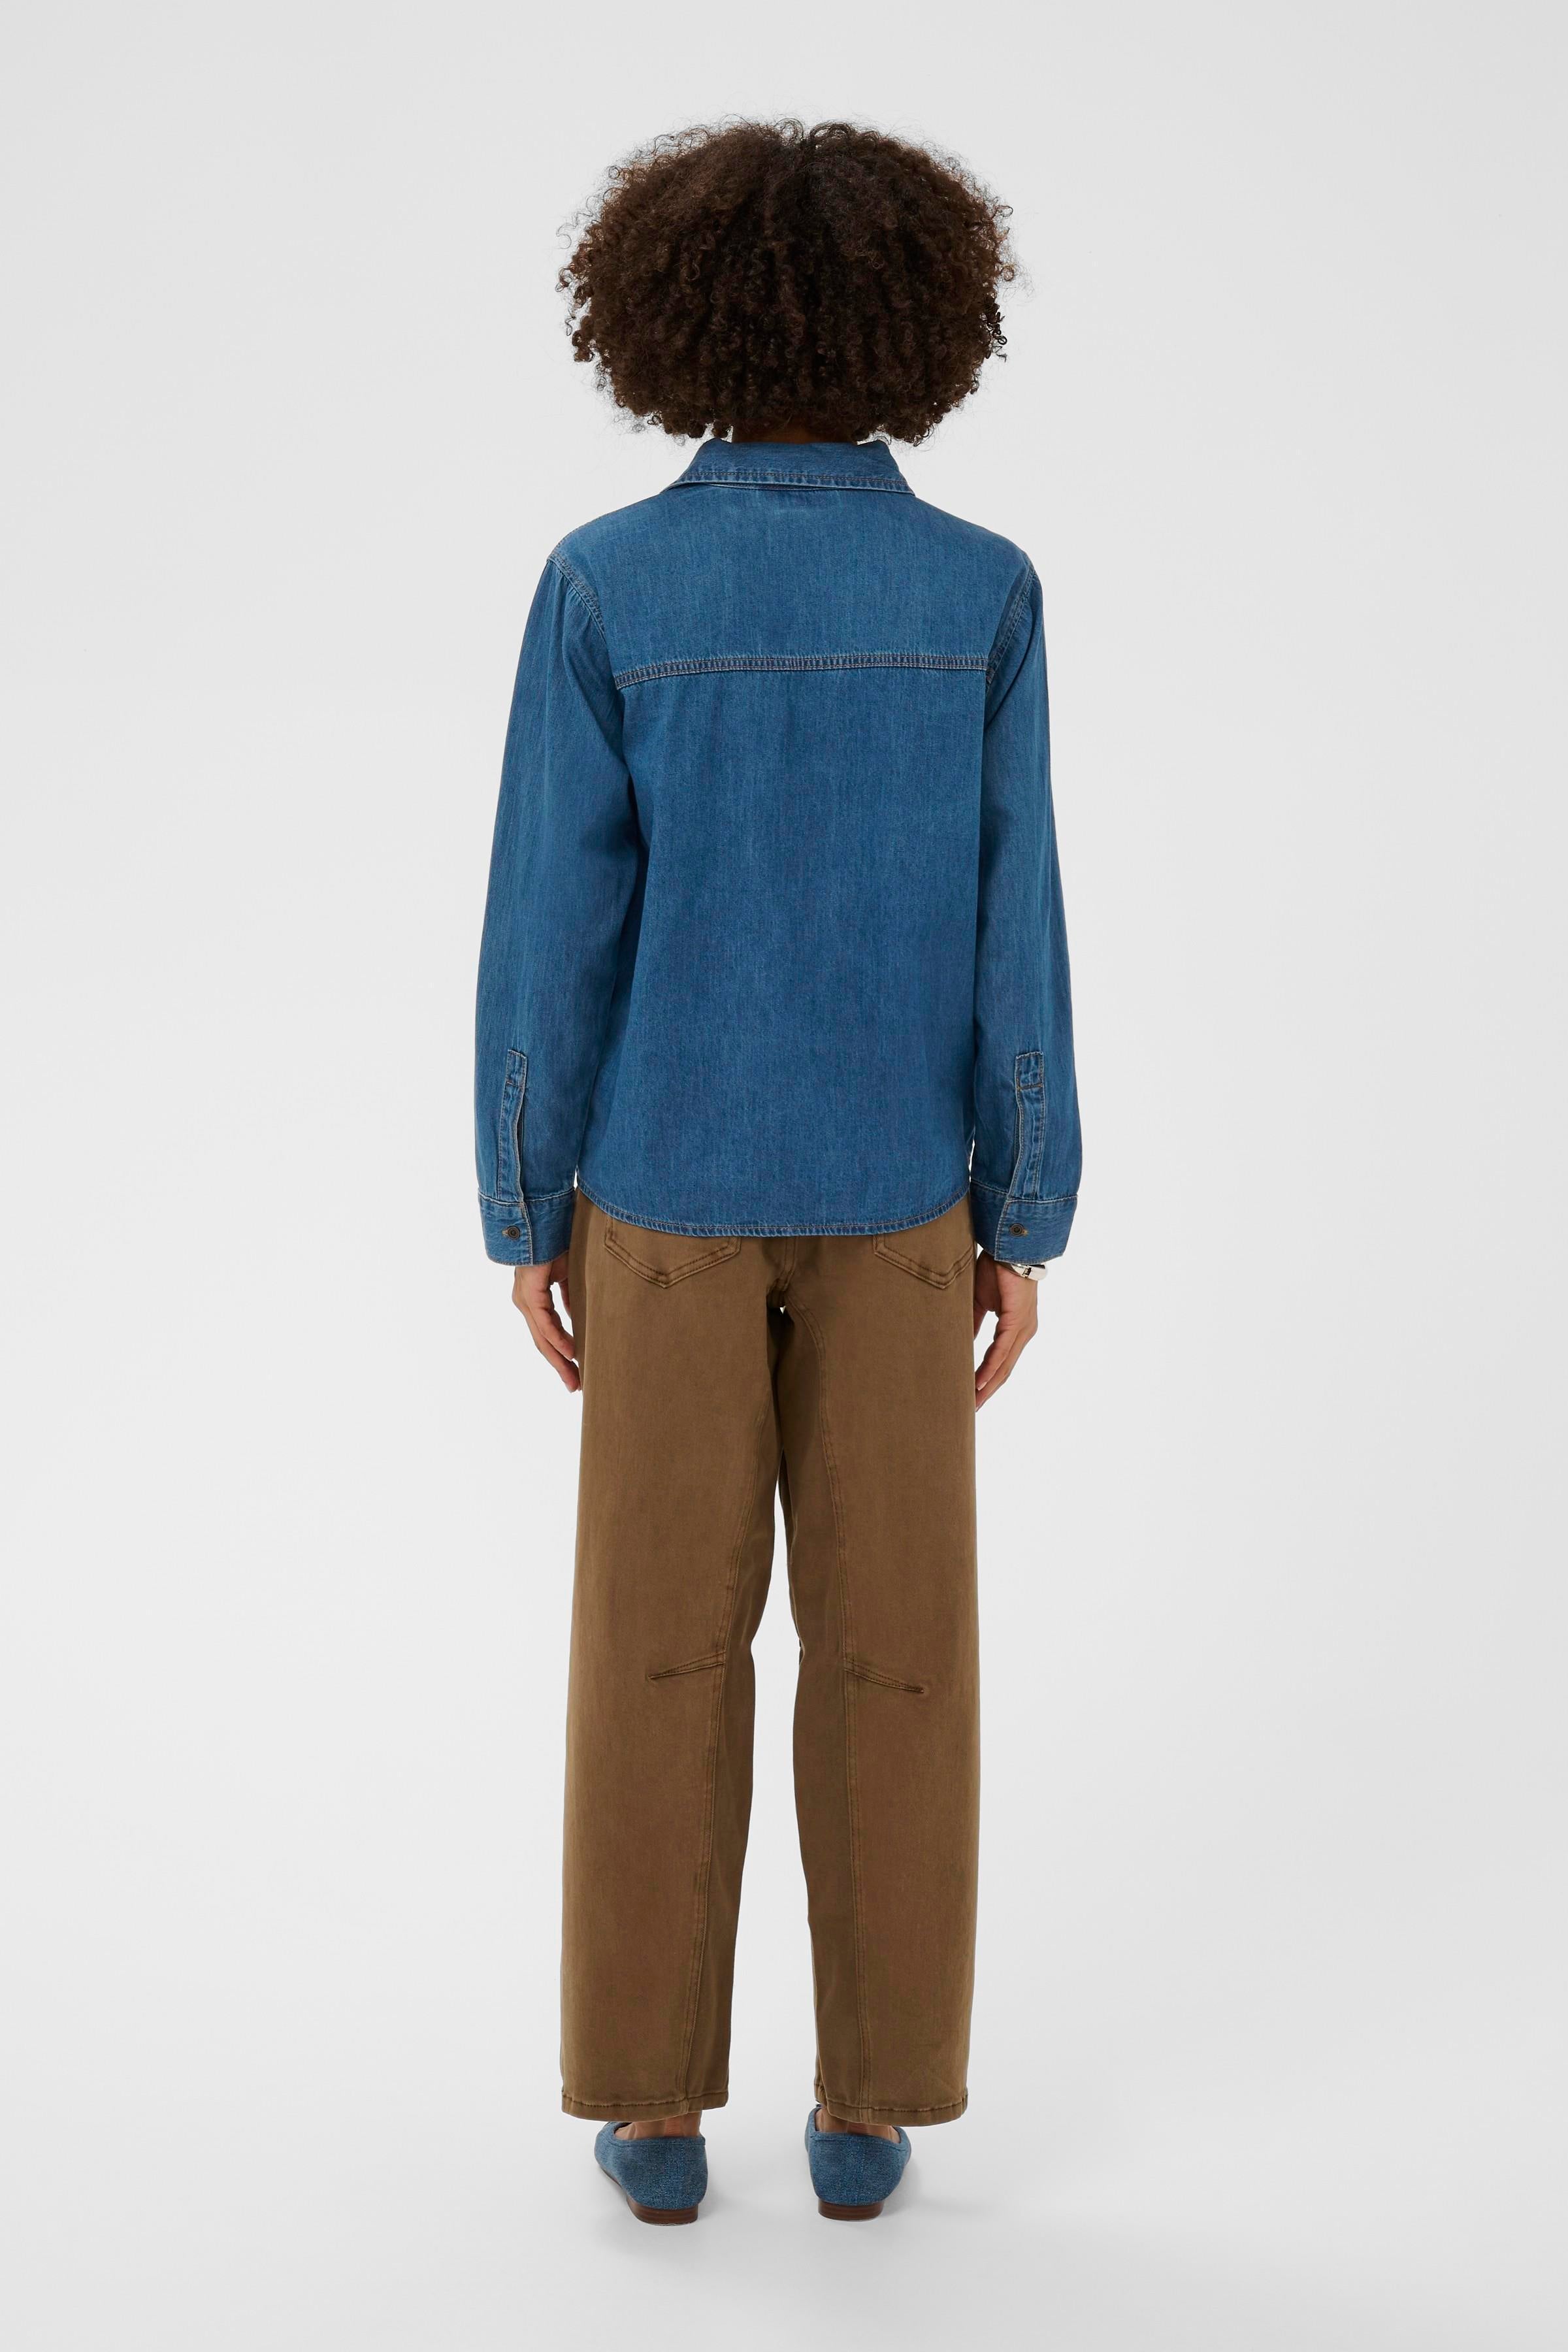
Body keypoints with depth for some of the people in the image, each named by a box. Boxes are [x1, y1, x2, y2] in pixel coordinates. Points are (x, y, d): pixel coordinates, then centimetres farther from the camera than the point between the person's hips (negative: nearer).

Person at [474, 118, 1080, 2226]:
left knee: (662, 1641, 9)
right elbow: (1010, 932, -7)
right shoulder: (981, 592, -6)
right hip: (891, 1186, 1)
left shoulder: (605, 586, -10)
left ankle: (655, 2100, 16)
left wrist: (528, 1217, 1)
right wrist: (1025, 1220, 2)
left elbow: (554, 926, -9)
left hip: (668, 1183, 0)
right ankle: (872, 2102, 17)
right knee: (892, 1643, 10)